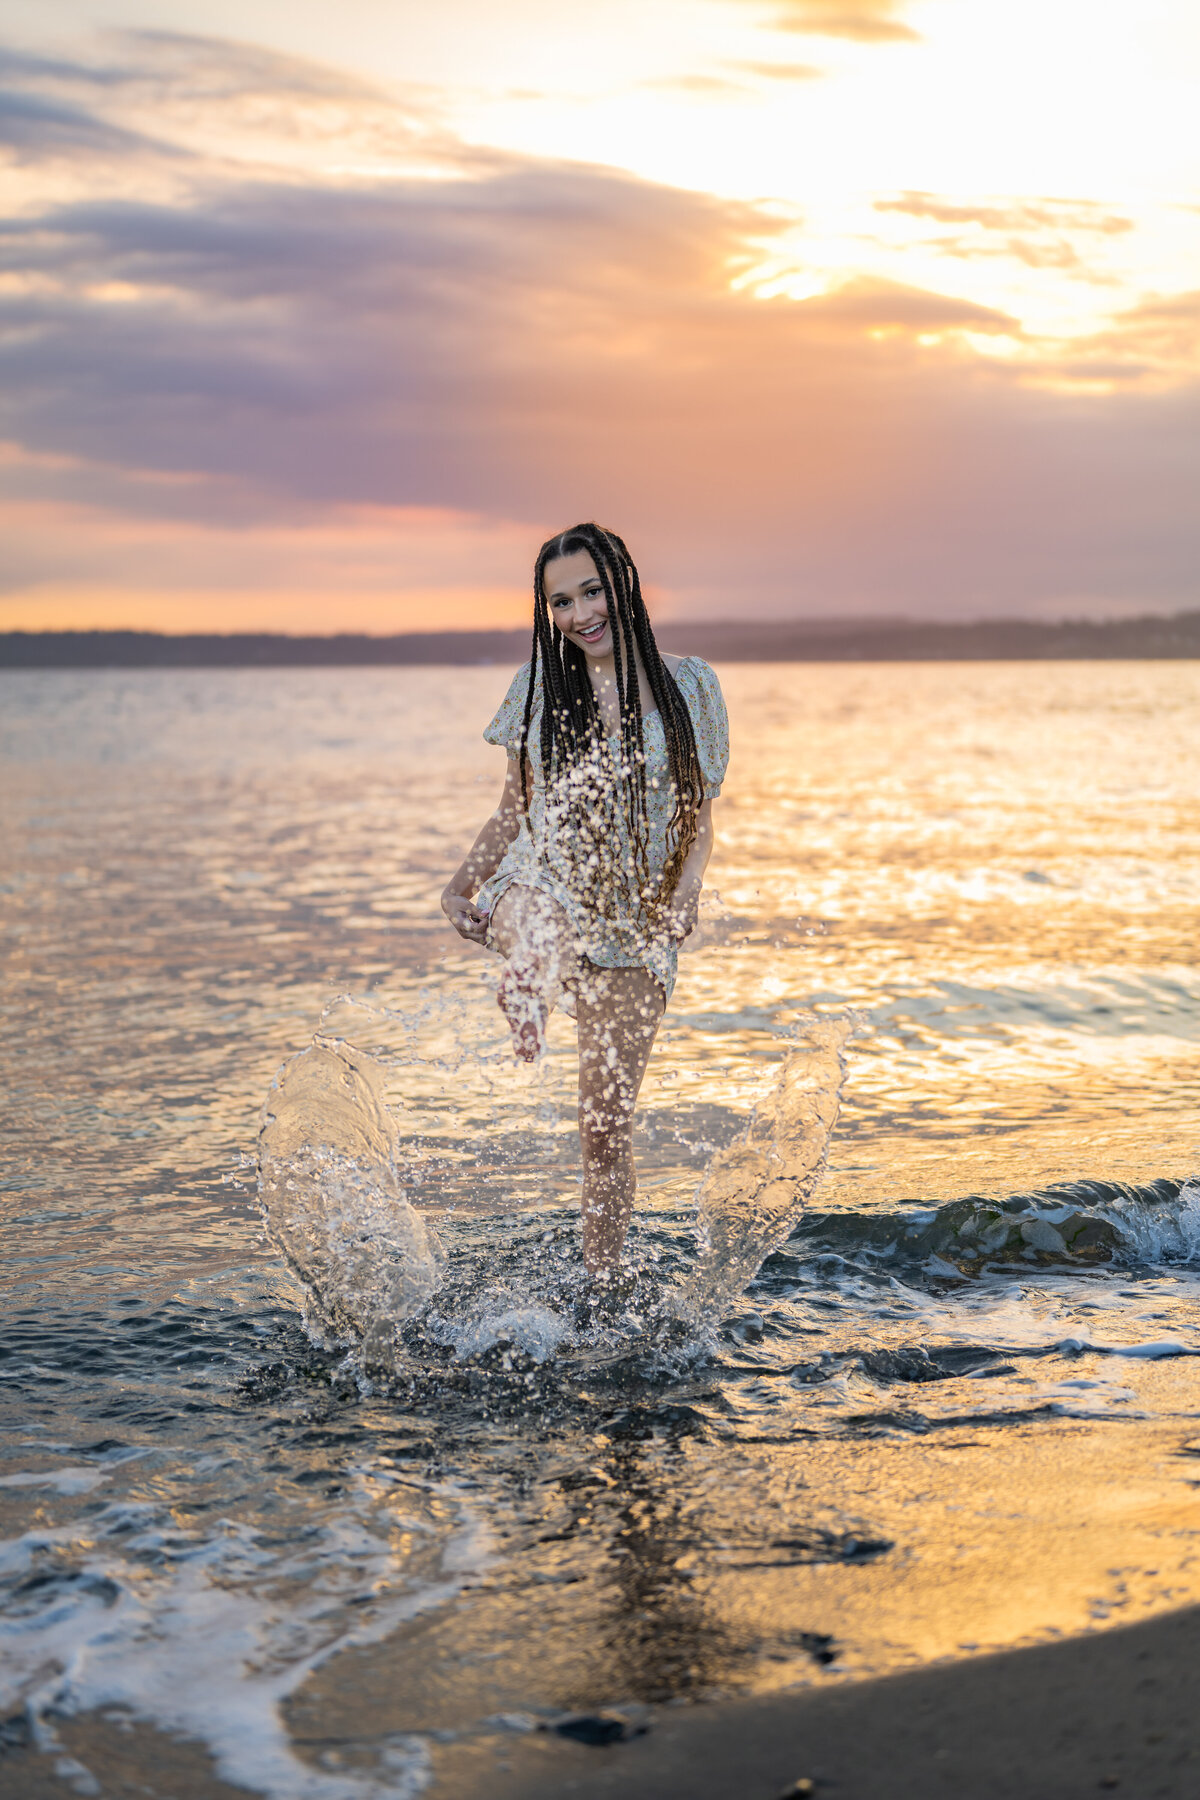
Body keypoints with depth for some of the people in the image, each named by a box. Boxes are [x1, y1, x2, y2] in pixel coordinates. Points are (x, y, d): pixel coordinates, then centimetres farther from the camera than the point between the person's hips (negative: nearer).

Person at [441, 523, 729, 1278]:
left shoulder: (686, 684, 3)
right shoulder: (542, 687, 6)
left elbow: (701, 817, 5)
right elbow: (516, 809, 13)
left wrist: (687, 889, -14)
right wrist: (462, 883, -3)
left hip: (636, 924, 0)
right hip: (542, 889, 0)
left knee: (608, 1124, 3)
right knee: (540, 925, -41)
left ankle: (603, 1288, 15)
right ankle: (527, 987, -72)